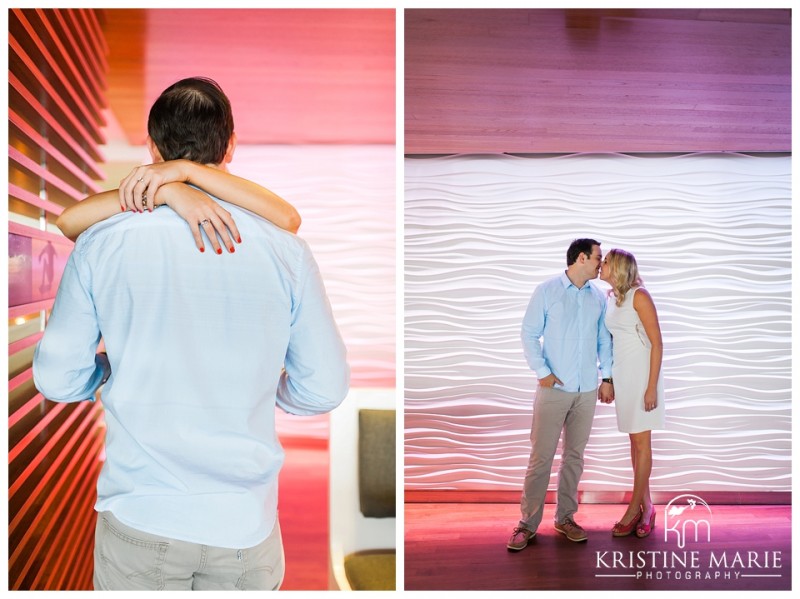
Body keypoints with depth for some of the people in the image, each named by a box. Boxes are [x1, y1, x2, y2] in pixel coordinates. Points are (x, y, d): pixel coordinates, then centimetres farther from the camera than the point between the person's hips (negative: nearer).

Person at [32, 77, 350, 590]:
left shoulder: (102, 244, -9)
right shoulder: (286, 251, -9)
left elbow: (56, 379, -2)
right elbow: (325, 389, -3)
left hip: (140, 523, 0)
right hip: (246, 527, 0)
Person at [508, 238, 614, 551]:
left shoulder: (598, 297, 8)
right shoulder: (547, 291, -3)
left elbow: (604, 340, 13)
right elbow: (529, 334, -3)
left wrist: (607, 377, 7)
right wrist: (542, 372, -9)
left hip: (587, 390, 4)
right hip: (554, 388, -4)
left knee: (574, 456, 10)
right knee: (541, 457, -3)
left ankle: (565, 517, 22)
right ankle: (528, 523, 5)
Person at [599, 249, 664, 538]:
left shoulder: (639, 296, -14)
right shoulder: (611, 297, 8)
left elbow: (657, 343, -14)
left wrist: (652, 387, -17)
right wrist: (607, 380, 16)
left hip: (641, 373, -7)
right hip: (621, 374, 7)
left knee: (641, 441, 0)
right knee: (635, 440, 11)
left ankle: (635, 509, 8)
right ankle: (646, 505, 19)